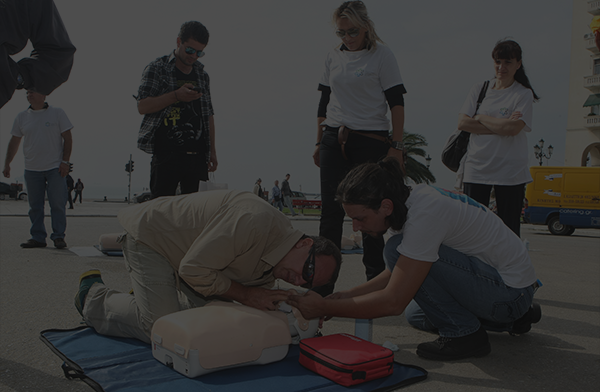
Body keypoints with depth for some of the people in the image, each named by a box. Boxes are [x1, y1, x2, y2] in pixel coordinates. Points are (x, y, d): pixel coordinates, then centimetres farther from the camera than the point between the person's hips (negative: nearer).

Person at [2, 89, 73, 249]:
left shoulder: (58, 113, 2)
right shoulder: (21, 117, 11)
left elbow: (67, 138, 0)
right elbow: (14, 142, 16)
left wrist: (65, 161, -9)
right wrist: (7, 163, 10)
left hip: (55, 168, -3)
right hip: (32, 169, 3)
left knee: (58, 204, -5)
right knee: (35, 205, 4)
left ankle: (58, 237, 2)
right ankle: (38, 238, 12)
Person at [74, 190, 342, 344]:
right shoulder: (255, 221, -36)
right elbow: (193, 270, -31)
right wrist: (245, 294, -24)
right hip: (148, 235, -8)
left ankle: (145, 296, 23)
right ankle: (95, 296, 9)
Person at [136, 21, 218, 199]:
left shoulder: (202, 74, 19)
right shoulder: (157, 68, 4)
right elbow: (142, 106, -5)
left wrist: (212, 150, 15)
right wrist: (176, 96, -15)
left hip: (196, 154, 4)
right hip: (166, 151, -4)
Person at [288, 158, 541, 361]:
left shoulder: (424, 215, -30)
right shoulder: (410, 199, -2)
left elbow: (393, 301, -28)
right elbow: (398, 274, 10)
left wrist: (325, 308, -21)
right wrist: (348, 295, 1)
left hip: (511, 289, -9)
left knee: (397, 249, -22)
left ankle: (464, 334, -7)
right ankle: (512, 319, 22)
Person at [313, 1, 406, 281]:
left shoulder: (381, 55, 1)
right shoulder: (333, 57, 13)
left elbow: (396, 103, -3)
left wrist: (396, 146, -10)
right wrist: (319, 142, 14)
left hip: (371, 142, -3)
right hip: (334, 141, 4)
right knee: (331, 212, 0)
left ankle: (375, 278, 12)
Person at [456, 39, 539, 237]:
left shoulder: (524, 94, 2)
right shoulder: (479, 89, 12)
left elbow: (513, 128, -15)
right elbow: (462, 123, 0)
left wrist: (481, 118, -3)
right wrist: (500, 125, -8)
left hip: (510, 170, -2)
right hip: (476, 167, 3)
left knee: (509, 229, 1)